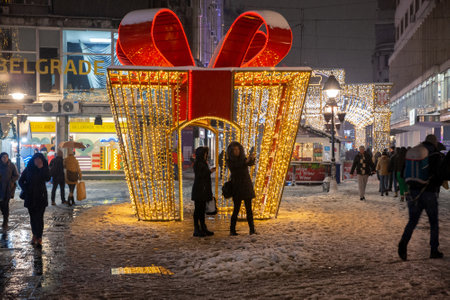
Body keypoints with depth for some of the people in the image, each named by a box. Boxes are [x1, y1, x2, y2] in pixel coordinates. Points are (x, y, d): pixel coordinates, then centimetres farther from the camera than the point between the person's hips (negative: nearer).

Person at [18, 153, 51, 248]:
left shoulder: (44, 169, 1)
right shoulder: (28, 169, 1)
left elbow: (47, 178, -9)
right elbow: (21, 181, 9)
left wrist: (42, 168, -14)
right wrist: (25, 189, -4)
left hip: (41, 196, -2)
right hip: (30, 197, 2)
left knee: (39, 217, -7)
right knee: (32, 217, 11)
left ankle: (39, 238, -5)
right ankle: (35, 235, 27)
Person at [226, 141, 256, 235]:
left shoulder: (243, 158, 7)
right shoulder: (229, 161, -4)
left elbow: (251, 163, -14)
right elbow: (237, 166, -23)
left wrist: (252, 158, -37)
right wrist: (247, 160, -39)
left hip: (247, 186, 4)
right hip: (237, 186, -4)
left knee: (249, 209, 1)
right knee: (236, 209, -5)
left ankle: (252, 229, 3)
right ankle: (232, 230, 5)